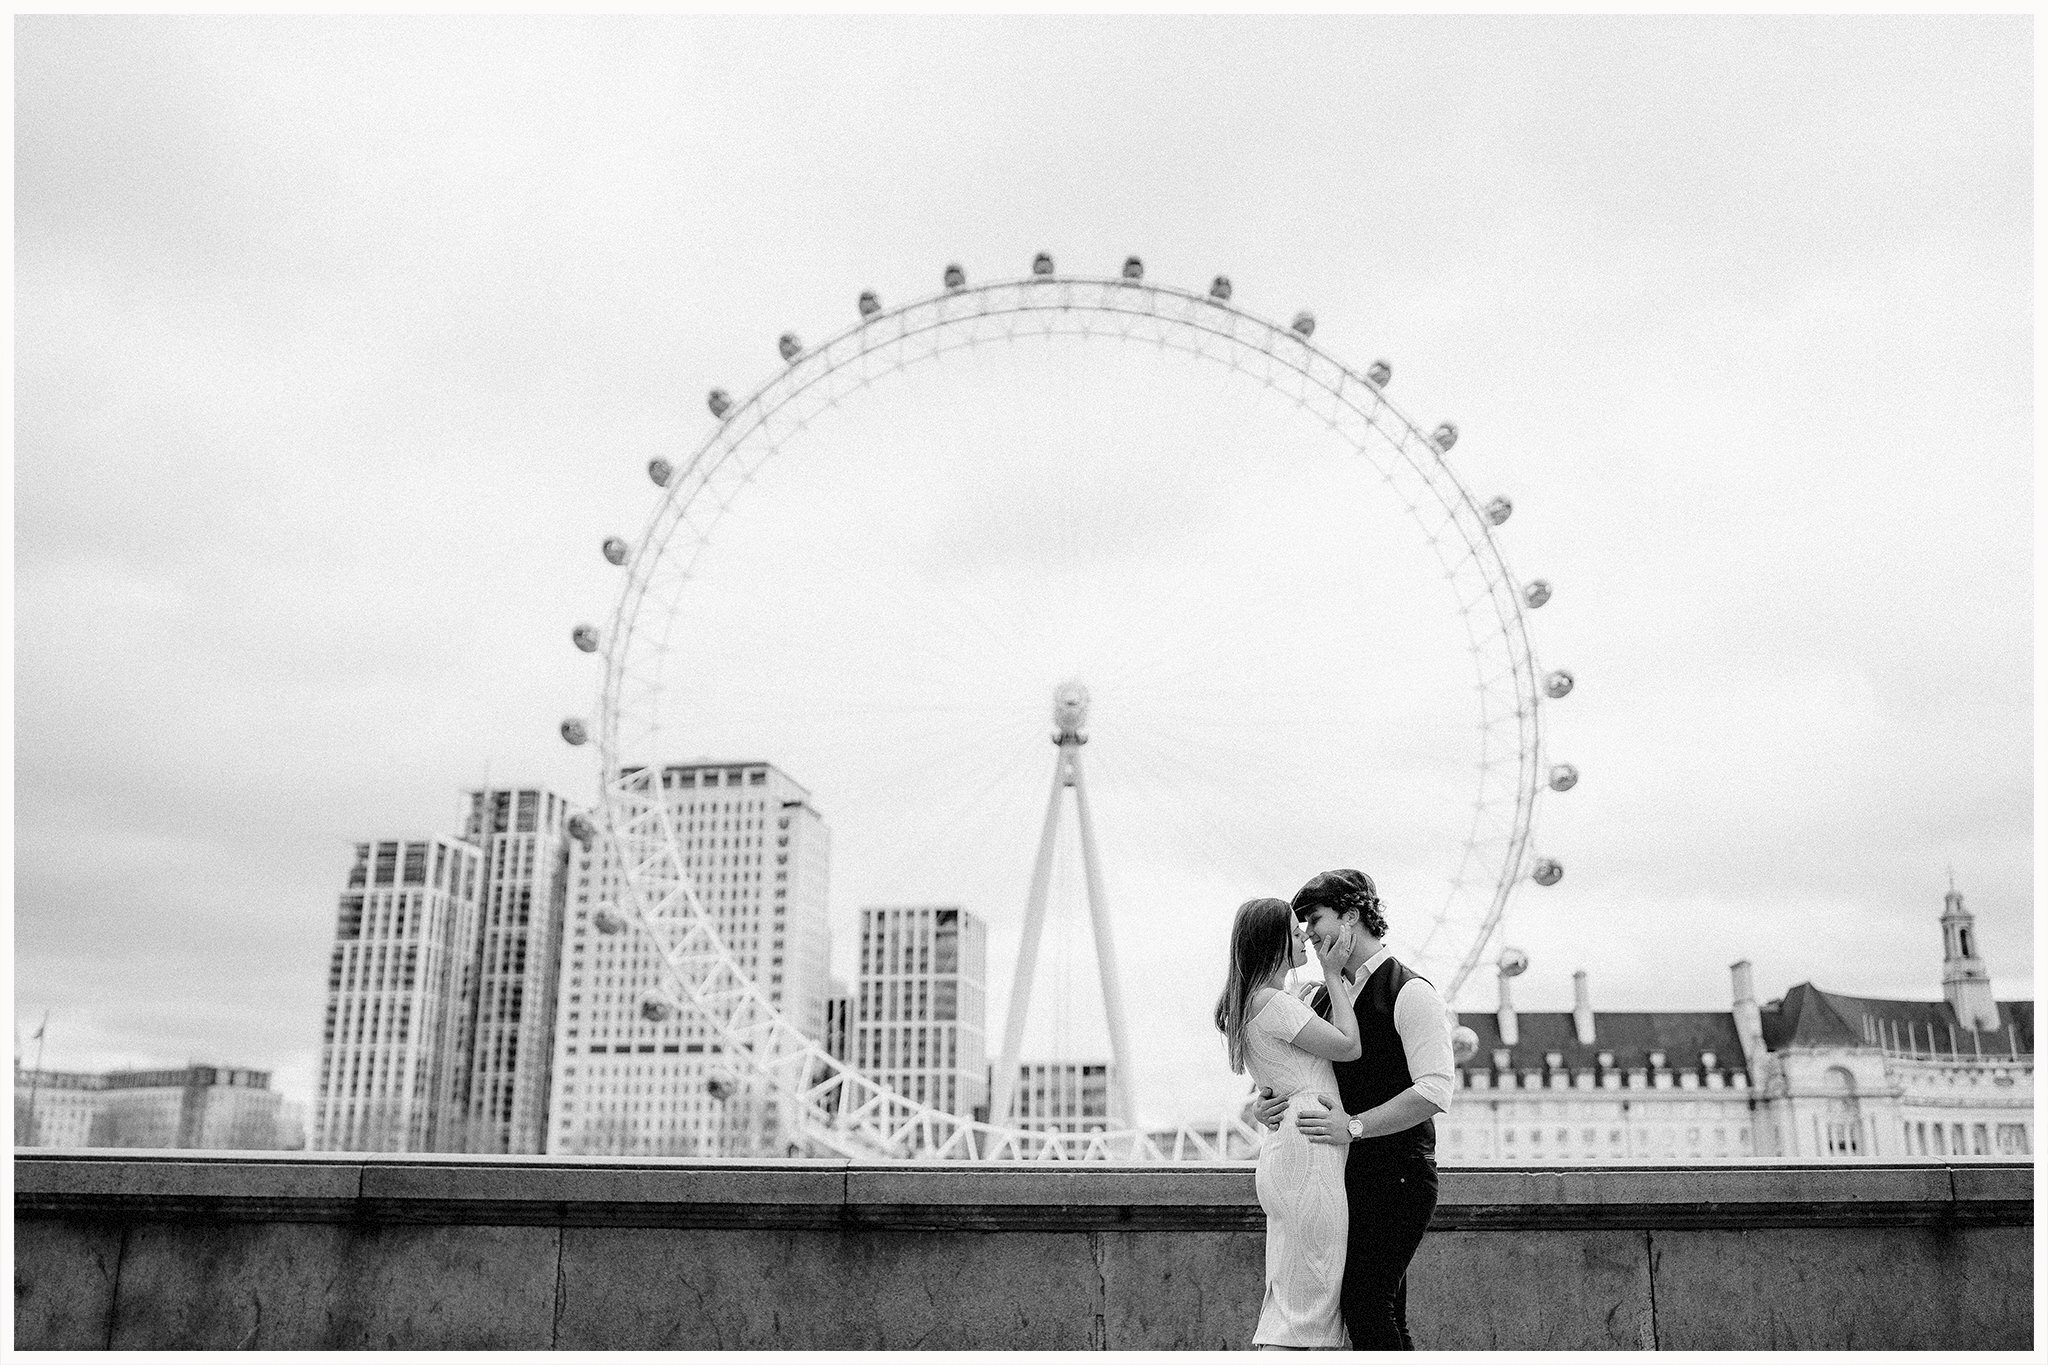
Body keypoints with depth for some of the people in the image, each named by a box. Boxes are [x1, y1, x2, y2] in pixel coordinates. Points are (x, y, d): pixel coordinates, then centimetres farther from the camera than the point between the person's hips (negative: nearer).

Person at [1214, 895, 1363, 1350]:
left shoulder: (1245, 1002, 16)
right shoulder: (1273, 1003, -15)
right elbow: (1349, 1046, -8)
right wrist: (1332, 974, -2)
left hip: (1285, 1151, 10)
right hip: (1308, 1153, -10)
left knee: (1287, 1303, 14)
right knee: (1307, 1299, -6)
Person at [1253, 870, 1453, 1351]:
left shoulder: (1410, 992, -10)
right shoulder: (1320, 995, 13)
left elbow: (1434, 1093, -20)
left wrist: (1353, 1126, -24)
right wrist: (1264, 1104, -6)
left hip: (1397, 1175, -7)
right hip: (1347, 1174, 8)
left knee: (1364, 1305, -13)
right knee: (1384, 1317, 12)